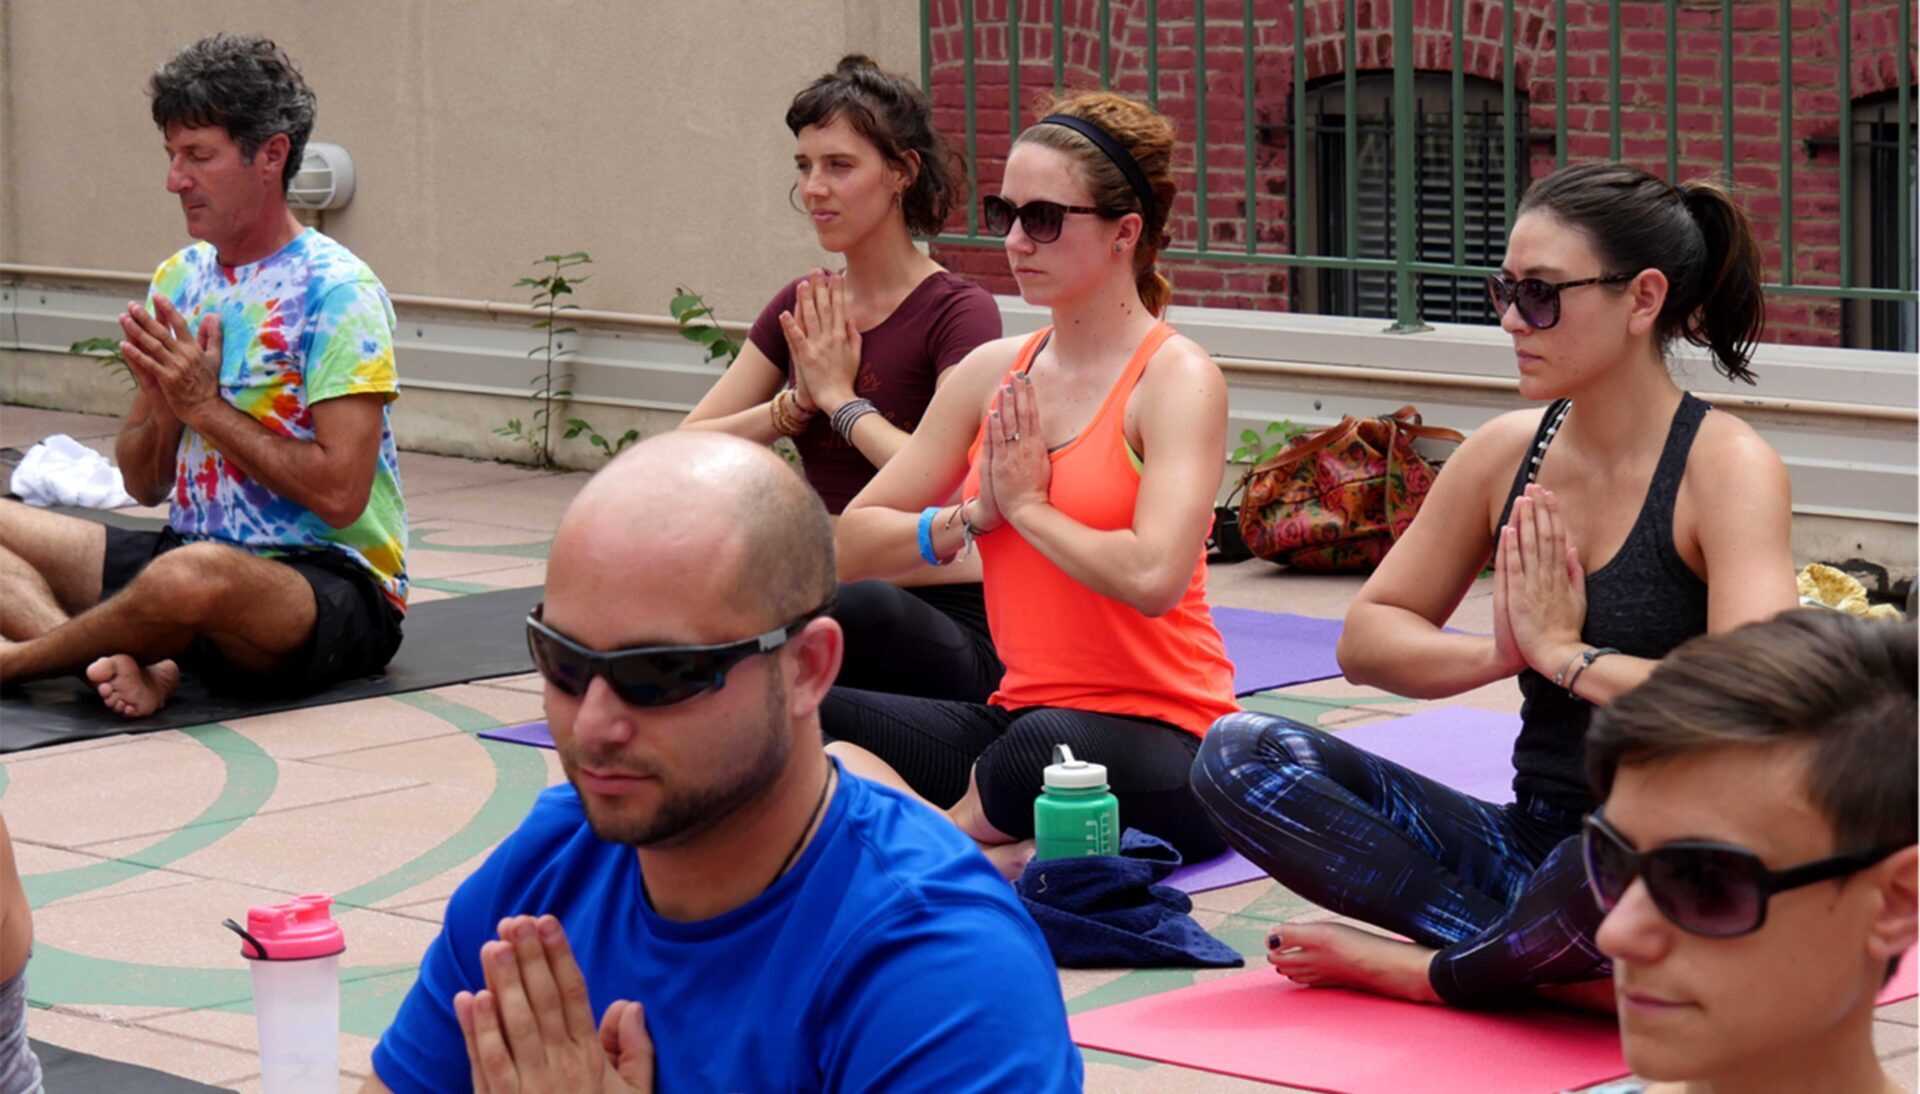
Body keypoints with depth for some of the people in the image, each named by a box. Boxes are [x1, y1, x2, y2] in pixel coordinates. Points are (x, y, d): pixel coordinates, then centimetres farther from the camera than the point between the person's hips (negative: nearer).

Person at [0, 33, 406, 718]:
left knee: (194, 576, -41)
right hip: (192, 549, 8)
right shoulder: (179, 278, 12)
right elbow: (145, 484, 13)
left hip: (335, 580, -8)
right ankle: (133, 665, -29)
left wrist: (204, 405, -15)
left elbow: (340, 494, -19)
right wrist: (161, 404, -9)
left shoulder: (336, 293, -11)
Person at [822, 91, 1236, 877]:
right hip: (1018, 717, 7)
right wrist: (975, 516, -6)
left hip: (1161, 741, -6)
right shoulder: (994, 372, 11)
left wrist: (1028, 505, -8)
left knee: (1047, 746, -40)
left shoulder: (1176, 379, -7)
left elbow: (1153, 577, -24)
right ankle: (1002, 858, -28)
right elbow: (851, 546, 11)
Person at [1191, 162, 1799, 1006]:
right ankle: (1544, 963, -17)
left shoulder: (1726, 465, -12)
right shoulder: (1508, 452, 5)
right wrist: (1503, 652, -11)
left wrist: (1567, 655, -17)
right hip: (1532, 844, 6)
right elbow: (1366, 640, 9)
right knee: (1239, 755, -8)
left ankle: (1430, 972, -11)